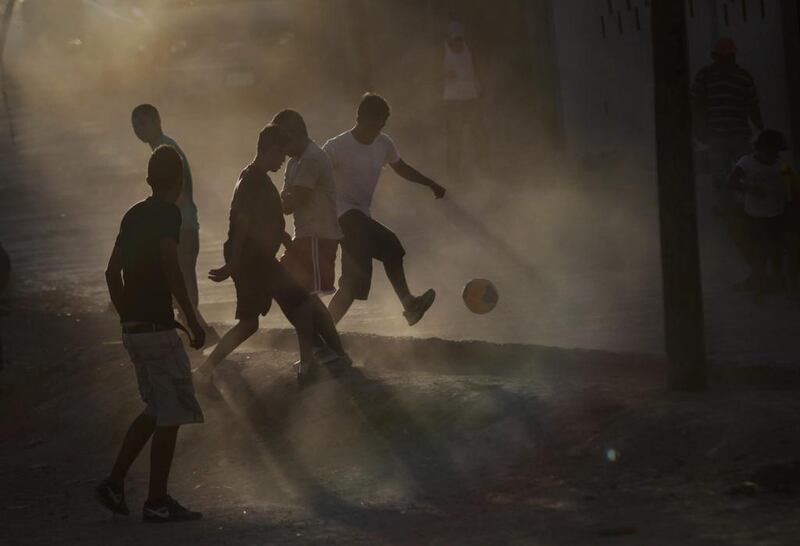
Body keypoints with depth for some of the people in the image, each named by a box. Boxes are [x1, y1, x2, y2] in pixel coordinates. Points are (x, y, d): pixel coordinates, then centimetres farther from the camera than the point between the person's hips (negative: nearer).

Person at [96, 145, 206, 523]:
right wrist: (193, 321, -17)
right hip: (157, 327, -8)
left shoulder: (133, 215, 12)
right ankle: (157, 502, 0)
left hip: (132, 326, 8)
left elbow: (112, 271, 16)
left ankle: (115, 482, 14)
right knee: (171, 414, -1)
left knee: (156, 410, 18)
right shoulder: (167, 214, -11)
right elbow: (171, 270, -21)